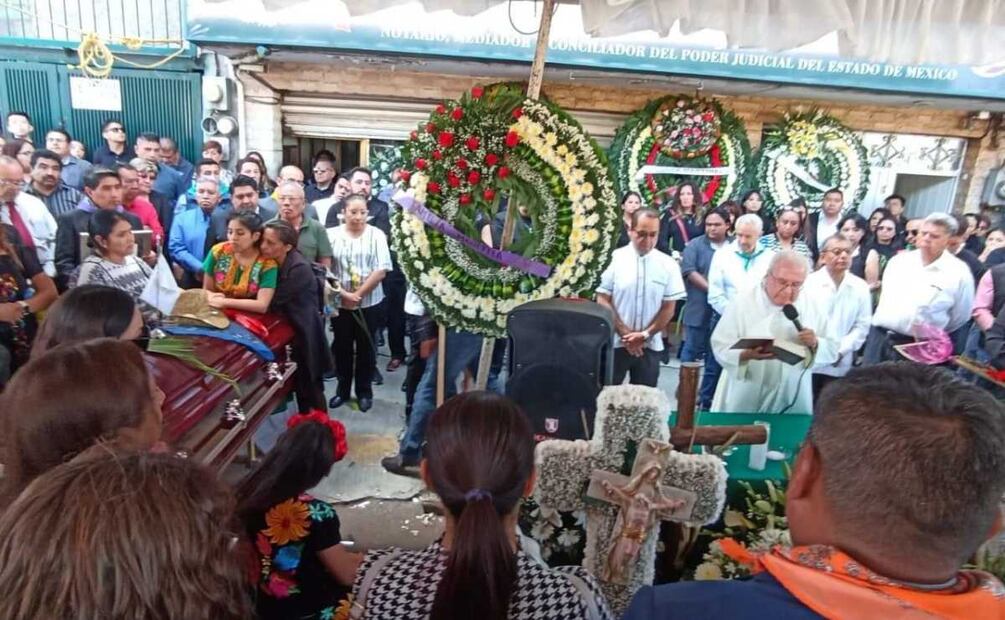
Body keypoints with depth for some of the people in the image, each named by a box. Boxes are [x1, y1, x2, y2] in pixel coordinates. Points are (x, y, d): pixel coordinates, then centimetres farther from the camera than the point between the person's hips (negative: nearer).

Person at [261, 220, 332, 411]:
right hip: (290, 330, 7)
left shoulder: (299, 269, -25)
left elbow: (272, 302, -25)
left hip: (306, 333, -7)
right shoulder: (272, 263, -1)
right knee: (298, 385, 20)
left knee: (311, 387, 5)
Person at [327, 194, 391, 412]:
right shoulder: (332, 235, -1)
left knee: (366, 348, 9)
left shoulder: (376, 235, -4)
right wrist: (344, 294, -14)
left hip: (369, 303, -1)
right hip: (340, 303, 1)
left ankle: (364, 391, 23)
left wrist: (359, 294, -12)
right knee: (341, 347, 11)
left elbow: (381, 271, -10)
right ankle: (342, 389, 28)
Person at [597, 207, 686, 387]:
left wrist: (645, 335, -9)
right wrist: (624, 333, -11)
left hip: (649, 346, 2)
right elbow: (603, 300, -6)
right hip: (615, 343, -1)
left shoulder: (668, 265, 0)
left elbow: (668, 308, 1)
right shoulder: (615, 258, -5)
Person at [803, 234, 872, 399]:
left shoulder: (860, 287, 5)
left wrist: (841, 350, -7)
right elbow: (799, 319, -6)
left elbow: (862, 325, 4)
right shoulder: (808, 282, -4)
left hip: (840, 364, 2)